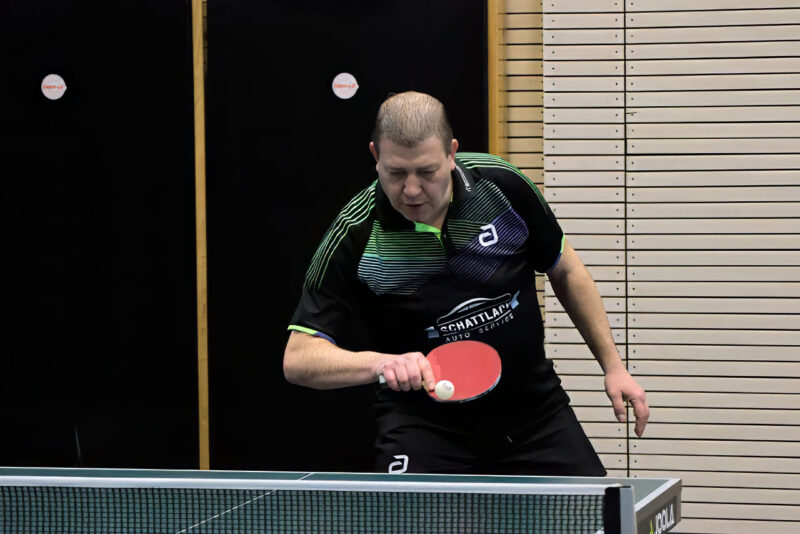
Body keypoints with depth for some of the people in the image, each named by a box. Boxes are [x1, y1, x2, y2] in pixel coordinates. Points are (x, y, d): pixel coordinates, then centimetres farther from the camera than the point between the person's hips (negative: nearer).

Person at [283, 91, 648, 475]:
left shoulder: (504, 185, -12)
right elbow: (298, 359, -21)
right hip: (425, 426, -2)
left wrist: (612, 365, 6)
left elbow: (565, 271, 6)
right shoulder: (354, 236, -20)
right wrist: (379, 362, -39)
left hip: (536, 411, 3)